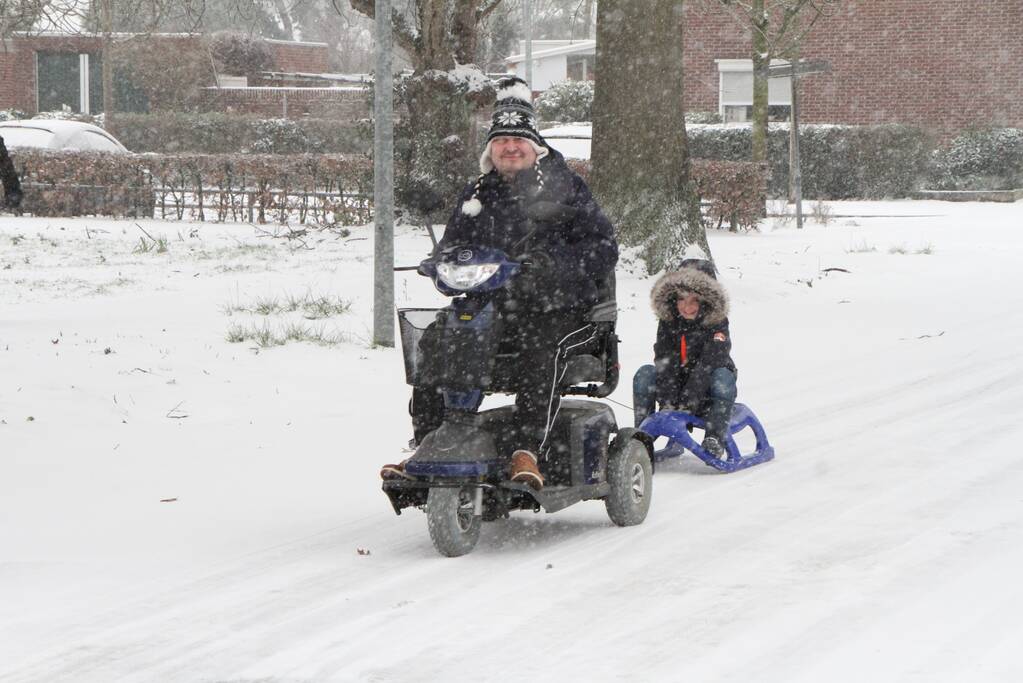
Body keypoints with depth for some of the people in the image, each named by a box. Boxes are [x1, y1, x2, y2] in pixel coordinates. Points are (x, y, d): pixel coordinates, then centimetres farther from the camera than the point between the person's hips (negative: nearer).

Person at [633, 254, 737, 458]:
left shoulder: (717, 324, -14)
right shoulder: (667, 323, -3)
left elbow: (708, 365, -27)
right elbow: (664, 362, -15)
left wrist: (688, 402, -37)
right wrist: (667, 402, -29)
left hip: (706, 394, -3)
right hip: (675, 388, 3)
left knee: (723, 377, -33)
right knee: (644, 374, -20)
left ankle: (714, 438, -36)